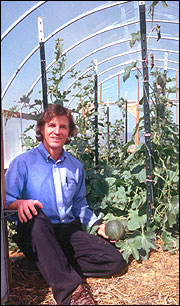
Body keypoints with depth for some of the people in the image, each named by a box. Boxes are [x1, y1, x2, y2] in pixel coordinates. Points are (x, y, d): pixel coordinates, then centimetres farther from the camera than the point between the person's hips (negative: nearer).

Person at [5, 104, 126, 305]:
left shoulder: (76, 167, 14)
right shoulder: (23, 162, 0)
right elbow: (6, 199, -6)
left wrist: (97, 224, 9)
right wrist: (20, 203, -28)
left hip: (69, 231, 4)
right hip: (35, 235, -3)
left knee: (115, 261, -13)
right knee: (34, 215, -39)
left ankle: (54, 267, -14)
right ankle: (70, 288, -37)